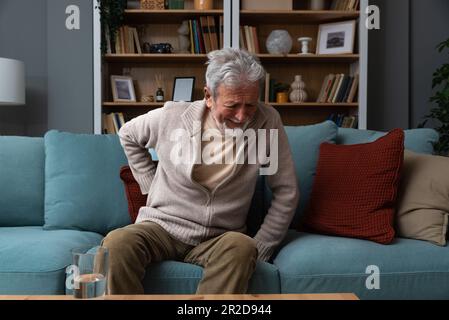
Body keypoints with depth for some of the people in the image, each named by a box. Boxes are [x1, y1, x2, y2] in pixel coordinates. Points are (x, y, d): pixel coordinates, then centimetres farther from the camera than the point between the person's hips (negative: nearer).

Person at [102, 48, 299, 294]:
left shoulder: (267, 122, -9)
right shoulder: (172, 116, -7)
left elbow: (286, 191, -2)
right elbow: (128, 135, 15)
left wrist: (259, 249, -6)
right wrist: (150, 185, 8)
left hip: (220, 239, 0)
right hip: (162, 228, 1)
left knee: (242, 247, -36)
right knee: (116, 244, -31)